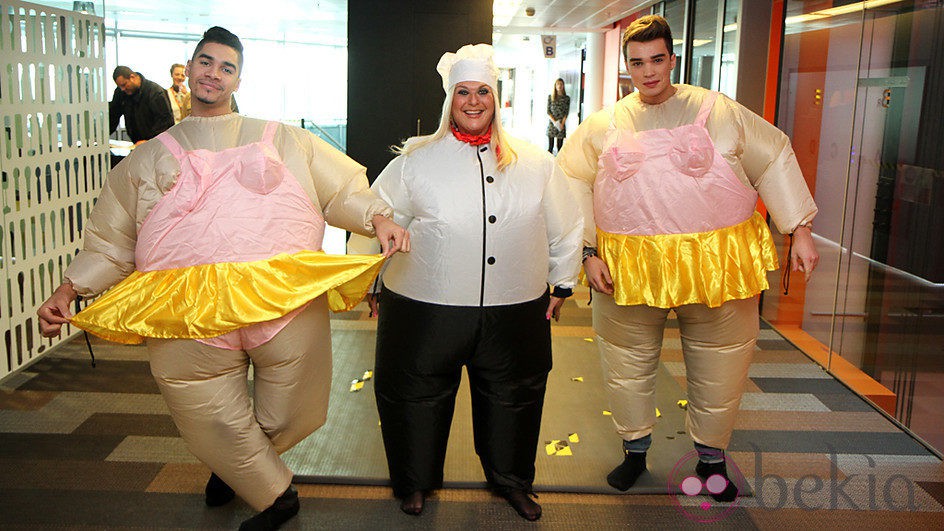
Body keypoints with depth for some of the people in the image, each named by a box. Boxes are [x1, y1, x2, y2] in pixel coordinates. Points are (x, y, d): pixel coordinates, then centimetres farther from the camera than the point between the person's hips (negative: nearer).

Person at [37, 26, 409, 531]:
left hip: (286, 305, 0)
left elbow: (344, 188, 13)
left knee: (287, 420, 8)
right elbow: (110, 238, 19)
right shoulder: (149, 158, 18)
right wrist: (68, 290, 10)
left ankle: (236, 465, 43)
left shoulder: (284, 141, 16)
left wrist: (377, 217, -5)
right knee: (216, 424, 4)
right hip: (188, 319, 0)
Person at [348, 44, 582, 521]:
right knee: (417, 395, 10)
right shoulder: (416, 160, 0)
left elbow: (564, 229, 13)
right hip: (426, 309, -1)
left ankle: (511, 479, 39)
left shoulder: (535, 163, 4)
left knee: (511, 394, 15)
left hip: (514, 311, 2)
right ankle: (415, 481, 34)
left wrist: (561, 284, 14)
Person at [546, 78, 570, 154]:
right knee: (550, 146, -1)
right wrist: (554, 122, -11)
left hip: (562, 124, 0)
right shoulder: (550, 96, 5)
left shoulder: (567, 98, 5)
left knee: (560, 146, 1)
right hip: (552, 123, 0)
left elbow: (567, 112, 2)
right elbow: (548, 111, 1)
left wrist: (562, 123, -10)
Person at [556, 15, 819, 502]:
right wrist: (588, 252, -3)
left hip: (716, 265, -1)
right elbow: (573, 185, 6)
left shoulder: (719, 113, 0)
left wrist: (800, 232, 1)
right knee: (628, 366, 12)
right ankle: (634, 451, 35)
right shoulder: (602, 126, 4)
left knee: (718, 370, 10)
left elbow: (776, 161, 5)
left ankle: (711, 459, 33)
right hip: (629, 270, 1)